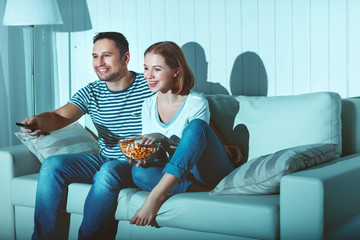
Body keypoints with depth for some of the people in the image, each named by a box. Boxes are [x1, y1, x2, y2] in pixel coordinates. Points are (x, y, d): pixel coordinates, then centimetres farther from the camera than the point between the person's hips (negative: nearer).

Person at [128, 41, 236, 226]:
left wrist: (163, 139, -30)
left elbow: (195, 144, -14)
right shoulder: (148, 105, 5)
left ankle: (157, 194, -41)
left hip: (211, 174, -4)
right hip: (177, 174, 4)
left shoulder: (196, 104, -12)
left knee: (196, 125, -32)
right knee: (139, 172, -27)